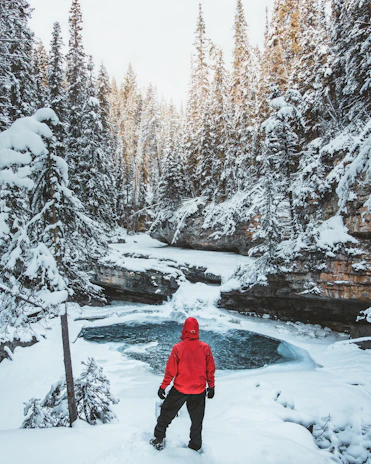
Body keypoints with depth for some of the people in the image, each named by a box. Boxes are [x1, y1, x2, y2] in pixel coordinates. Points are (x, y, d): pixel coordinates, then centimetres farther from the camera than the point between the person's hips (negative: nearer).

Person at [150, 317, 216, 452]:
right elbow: (210, 370, -2)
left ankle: (159, 440, 28)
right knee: (197, 419, 21)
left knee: (167, 413, 20)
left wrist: (163, 387, 1)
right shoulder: (205, 348, -10)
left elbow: (171, 371, -11)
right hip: (199, 391, 2)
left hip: (179, 390, -2)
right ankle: (195, 446, 33)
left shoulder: (177, 348, -16)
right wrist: (211, 386, 12)